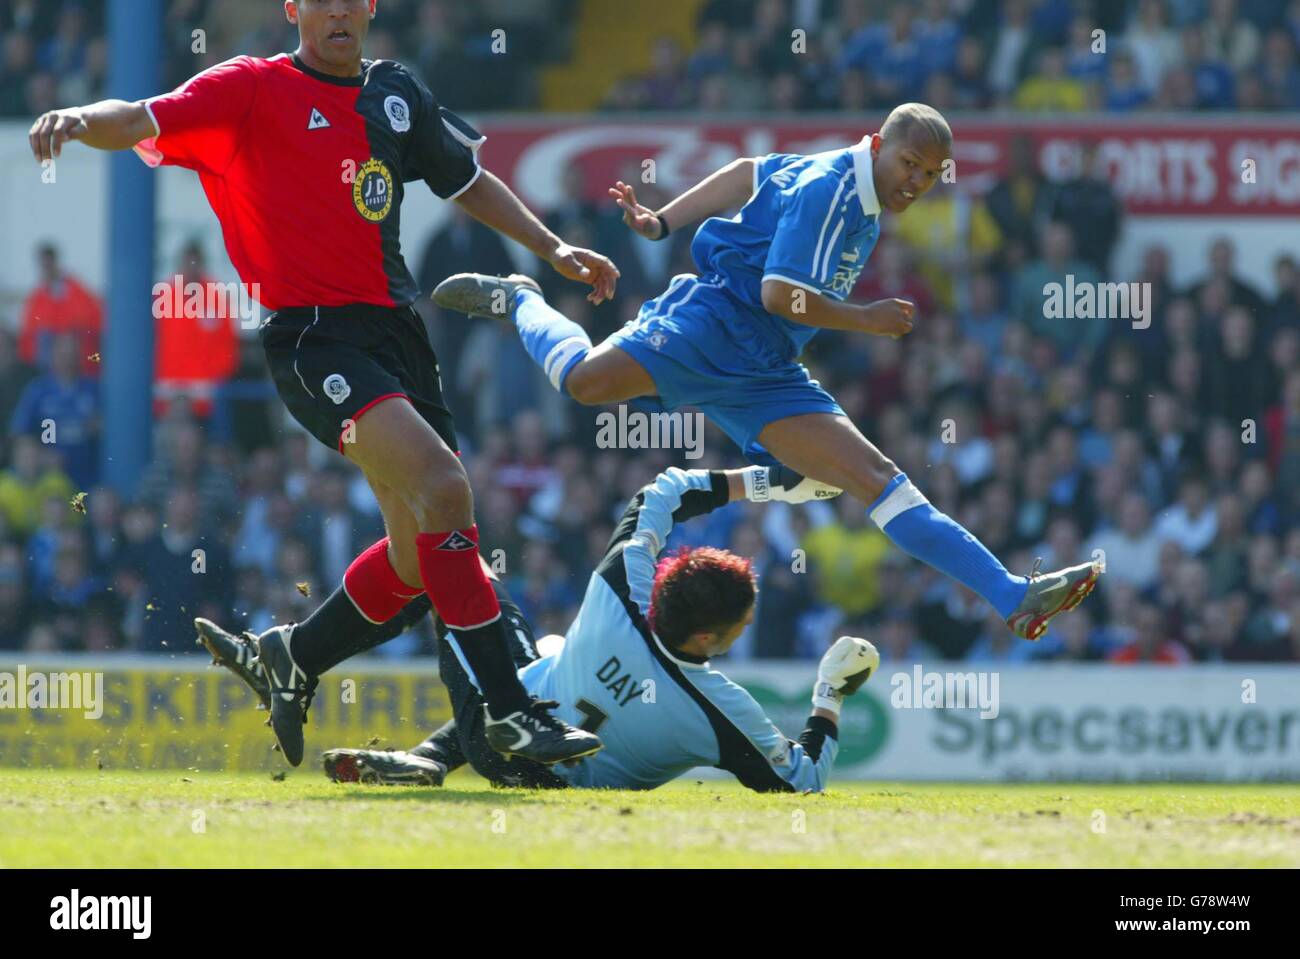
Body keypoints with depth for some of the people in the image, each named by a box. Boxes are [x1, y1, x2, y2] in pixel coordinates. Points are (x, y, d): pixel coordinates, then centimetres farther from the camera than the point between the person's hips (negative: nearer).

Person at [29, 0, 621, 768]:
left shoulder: (397, 93, 15)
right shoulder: (256, 90, -3)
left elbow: (468, 181, 30)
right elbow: (146, 122, -17)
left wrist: (551, 248, 25)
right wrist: (83, 120, -37)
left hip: (397, 329, 7)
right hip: (314, 334, -7)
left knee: (424, 551, 7)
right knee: (443, 489, -25)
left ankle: (296, 655, 32)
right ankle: (508, 711, -22)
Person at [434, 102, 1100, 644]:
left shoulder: (862, 199, 18)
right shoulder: (828, 186, -12)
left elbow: (751, 173, 28)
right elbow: (779, 293, -20)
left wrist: (663, 224, 26)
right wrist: (865, 321, -11)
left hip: (766, 375, 9)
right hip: (719, 321, -9)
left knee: (876, 476, 2)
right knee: (589, 380, -30)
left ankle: (1014, 598, -2)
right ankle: (518, 301, 2)